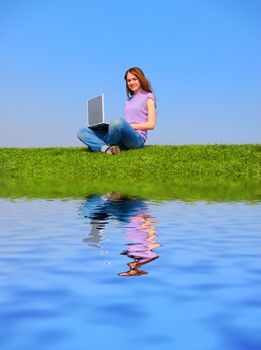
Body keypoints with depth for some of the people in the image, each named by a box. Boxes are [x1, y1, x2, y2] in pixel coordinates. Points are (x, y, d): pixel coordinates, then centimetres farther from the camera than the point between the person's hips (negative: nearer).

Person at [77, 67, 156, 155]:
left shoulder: (148, 97, 7)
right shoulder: (129, 100, 27)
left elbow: (150, 125, -3)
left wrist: (130, 125, -11)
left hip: (137, 138, -7)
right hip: (122, 139, 7)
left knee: (118, 122, -41)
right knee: (82, 132, -6)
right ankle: (106, 148, -33)